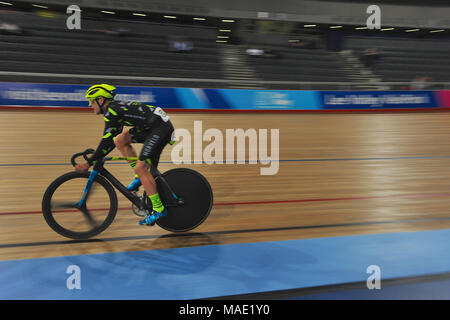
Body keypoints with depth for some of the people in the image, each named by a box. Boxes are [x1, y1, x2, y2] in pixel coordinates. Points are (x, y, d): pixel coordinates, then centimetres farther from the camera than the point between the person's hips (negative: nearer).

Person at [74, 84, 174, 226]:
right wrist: (97, 156, 27)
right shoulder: (116, 108, 19)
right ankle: (139, 177, 11)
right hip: (151, 128, 10)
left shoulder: (111, 110, -10)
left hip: (161, 128, -10)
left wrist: (89, 162, -11)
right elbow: (111, 139, 27)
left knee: (141, 167, -13)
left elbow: (107, 141, -16)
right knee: (119, 140, 8)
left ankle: (159, 209, -6)